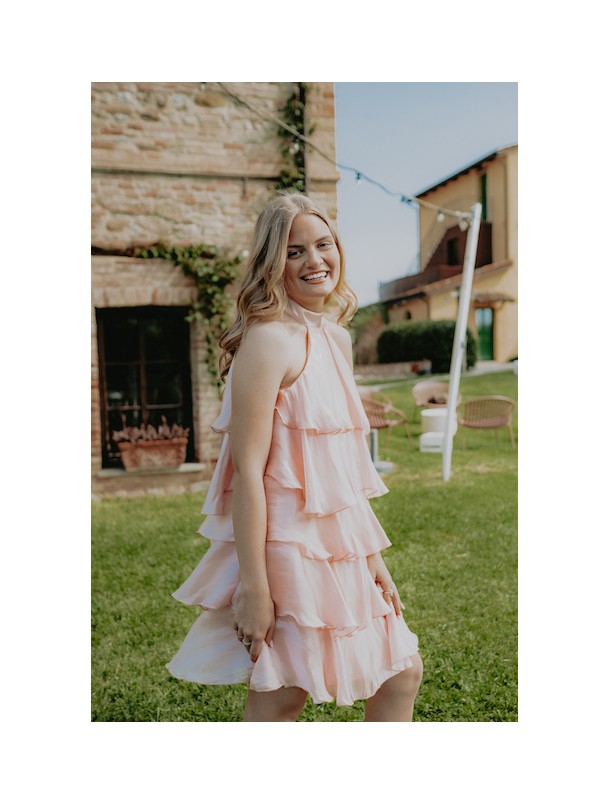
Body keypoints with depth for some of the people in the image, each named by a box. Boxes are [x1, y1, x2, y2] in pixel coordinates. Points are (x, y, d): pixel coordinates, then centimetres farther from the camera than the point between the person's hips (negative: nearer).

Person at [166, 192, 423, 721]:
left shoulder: (336, 339, 11)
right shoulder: (269, 339, -16)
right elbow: (247, 466, -21)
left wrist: (372, 554, 15)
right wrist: (253, 587, -22)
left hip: (341, 544, 9)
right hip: (287, 545, -9)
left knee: (403, 674, 18)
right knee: (281, 697, 5)